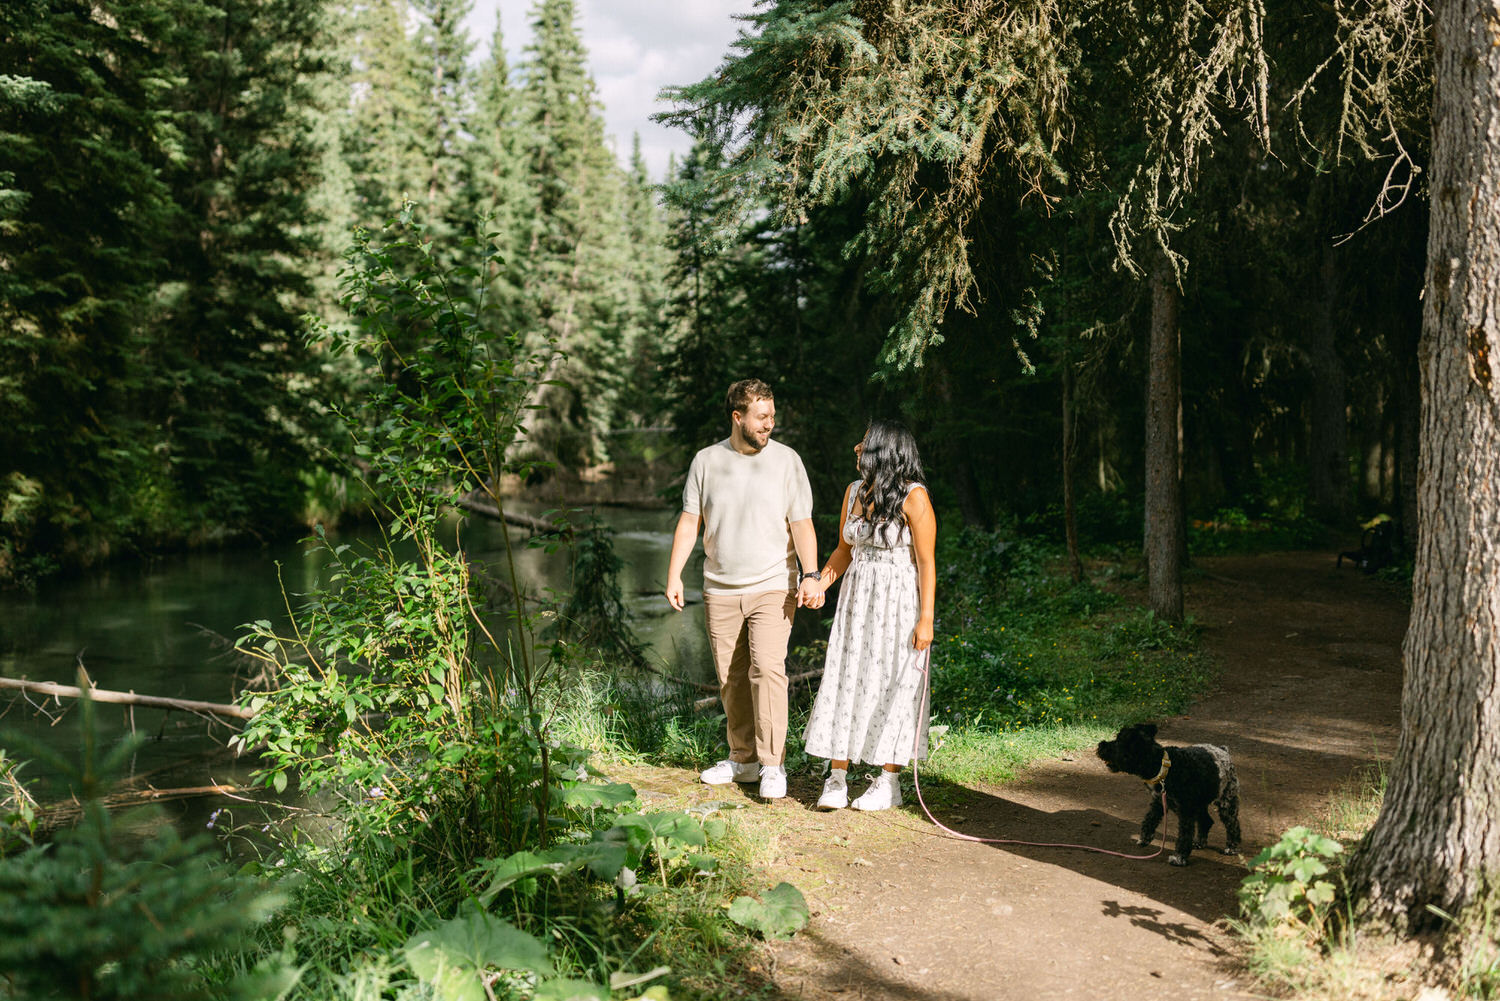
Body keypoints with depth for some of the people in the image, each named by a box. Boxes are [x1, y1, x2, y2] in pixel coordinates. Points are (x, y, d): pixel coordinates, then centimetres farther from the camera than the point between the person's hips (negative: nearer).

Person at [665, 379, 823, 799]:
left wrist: (810, 575, -15)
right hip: (720, 591, 3)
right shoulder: (706, 461, 4)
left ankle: (772, 765, -9)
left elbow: (802, 524, -3)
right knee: (731, 678, 7)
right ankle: (742, 759, 21)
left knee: (767, 668, -15)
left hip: (773, 587, -3)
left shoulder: (786, 460, -1)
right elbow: (689, 522, 7)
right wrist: (674, 575, -1)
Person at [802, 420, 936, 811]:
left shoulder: (913, 497, -12)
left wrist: (926, 619, -15)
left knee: (893, 687, 1)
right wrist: (820, 584, -1)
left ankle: (889, 783, 13)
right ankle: (836, 779, 8)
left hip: (900, 602, -6)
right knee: (844, 681, 2)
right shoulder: (854, 492, 8)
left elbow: (926, 562, -11)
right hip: (857, 599, 6)